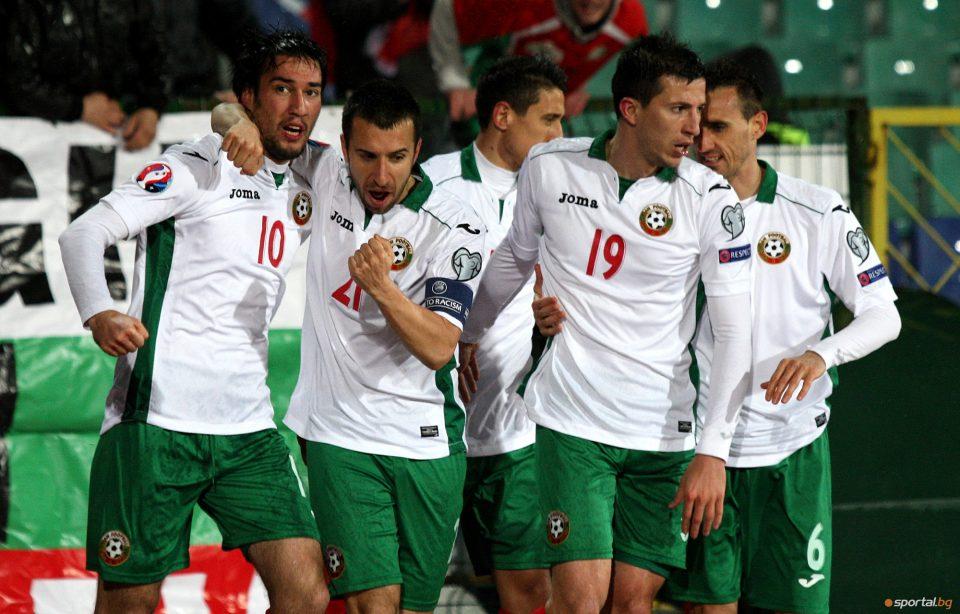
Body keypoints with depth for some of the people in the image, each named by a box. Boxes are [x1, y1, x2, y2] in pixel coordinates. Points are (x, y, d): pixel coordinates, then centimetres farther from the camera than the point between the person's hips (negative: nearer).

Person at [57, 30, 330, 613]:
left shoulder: (303, 193, 16)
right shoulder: (196, 168, -3)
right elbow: (83, 233, -12)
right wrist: (100, 314, -31)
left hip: (249, 433, 6)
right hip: (156, 421, -6)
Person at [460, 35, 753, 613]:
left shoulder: (708, 197, -6)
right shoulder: (550, 168, -2)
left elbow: (735, 333, -6)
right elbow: (515, 258, 20)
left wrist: (713, 453, -13)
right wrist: (466, 336, 32)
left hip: (664, 433, 0)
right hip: (572, 420, 0)